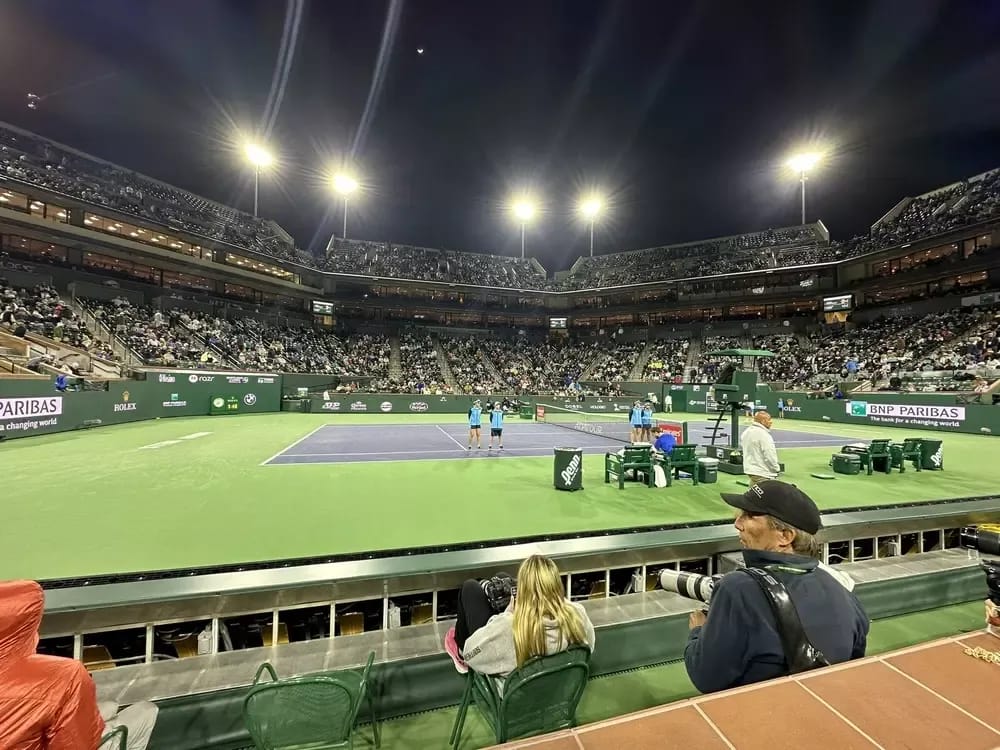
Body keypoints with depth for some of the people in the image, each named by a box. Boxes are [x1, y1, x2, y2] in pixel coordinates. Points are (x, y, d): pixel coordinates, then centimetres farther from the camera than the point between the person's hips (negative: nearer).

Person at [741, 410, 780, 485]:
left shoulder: (746, 432, 8)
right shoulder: (763, 434, -20)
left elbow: (741, 445, 19)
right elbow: (770, 456, -21)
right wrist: (777, 469, -5)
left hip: (749, 469, 9)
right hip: (763, 474, -9)